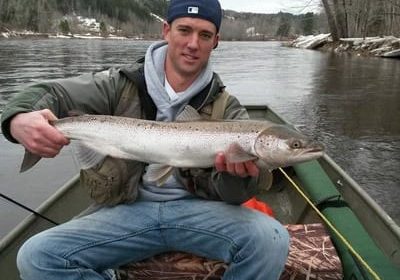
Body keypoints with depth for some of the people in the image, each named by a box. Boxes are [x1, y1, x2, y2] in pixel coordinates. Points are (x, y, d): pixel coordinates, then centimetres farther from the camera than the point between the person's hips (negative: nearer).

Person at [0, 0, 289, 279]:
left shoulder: (226, 108, 1)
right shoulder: (122, 85, 1)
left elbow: (229, 192, -5)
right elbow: (52, 94, -1)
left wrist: (239, 176, -31)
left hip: (196, 208, 0)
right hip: (131, 208, 1)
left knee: (271, 240, -26)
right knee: (36, 256, -17)